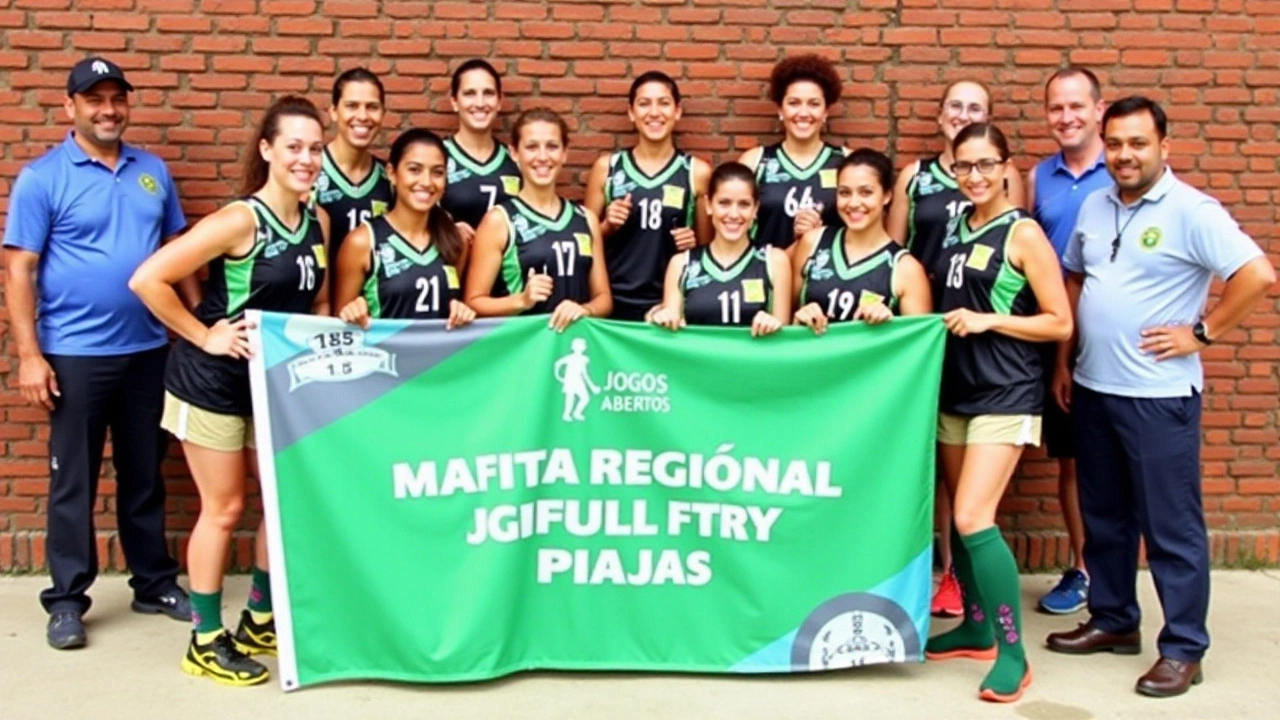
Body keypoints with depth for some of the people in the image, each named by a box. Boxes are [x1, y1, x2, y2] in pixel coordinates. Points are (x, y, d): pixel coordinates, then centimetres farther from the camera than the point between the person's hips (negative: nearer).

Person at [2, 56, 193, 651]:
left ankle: (155, 583, 25)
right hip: (76, 353, -4)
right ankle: (67, 599, 16)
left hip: (149, 349, 4)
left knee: (145, 474, 14)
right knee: (72, 480, 5)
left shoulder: (153, 171, 9)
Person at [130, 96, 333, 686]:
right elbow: (147, 280, -24)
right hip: (213, 381, -7)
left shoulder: (318, 221, 1)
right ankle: (206, 641, 19)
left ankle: (262, 620, 31)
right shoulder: (239, 220, -21)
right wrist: (204, 337, -19)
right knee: (223, 510, 2)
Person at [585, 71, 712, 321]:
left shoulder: (697, 172, 2)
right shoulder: (606, 167, 3)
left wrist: (695, 244, -9)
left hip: (672, 303, 0)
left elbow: (708, 245, 11)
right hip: (615, 303, 0)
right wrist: (608, 226, -7)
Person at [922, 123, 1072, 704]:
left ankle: (1012, 653, -2)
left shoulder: (1023, 233, -8)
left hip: (1005, 395, -7)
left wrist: (988, 320, -18)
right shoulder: (956, 225, 10)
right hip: (953, 389, 7)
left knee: (974, 519, -14)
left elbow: (1061, 324, -10)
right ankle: (976, 628, 27)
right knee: (959, 518, 11)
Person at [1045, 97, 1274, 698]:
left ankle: (1183, 649, 14)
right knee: (1103, 516, 17)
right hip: (1092, 389, 7)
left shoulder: (1191, 211, -12)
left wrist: (1201, 333, -14)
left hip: (1158, 395, -7)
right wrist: (1062, 361, 14)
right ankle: (1113, 621, 32)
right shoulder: (1095, 206, 9)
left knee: (1171, 525, 2)